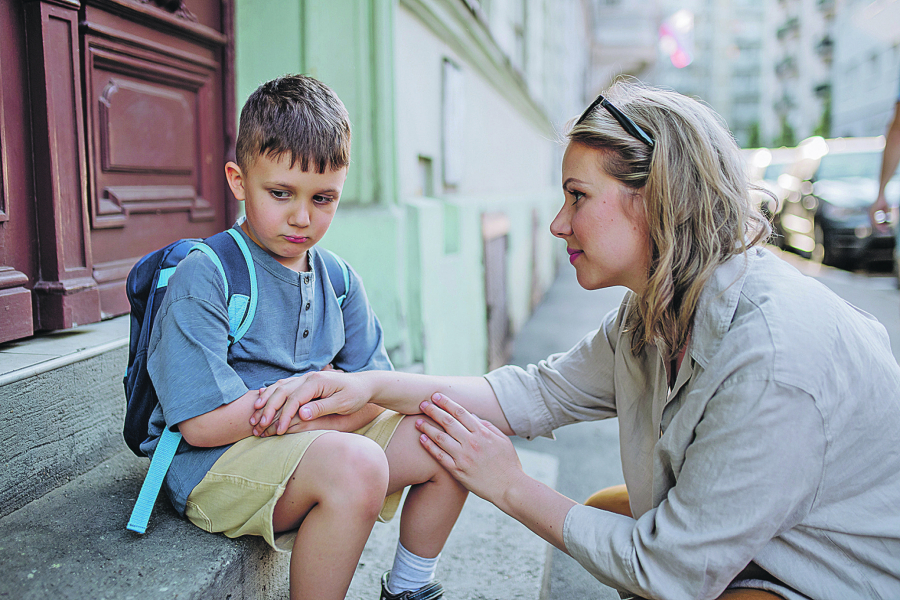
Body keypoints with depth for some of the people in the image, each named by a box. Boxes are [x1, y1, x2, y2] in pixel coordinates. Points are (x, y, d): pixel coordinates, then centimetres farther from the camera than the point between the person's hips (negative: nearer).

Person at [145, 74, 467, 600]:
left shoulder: (338, 280, 6)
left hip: (319, 442, 7)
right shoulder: (202, 279, -13)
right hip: (214, 465, -7)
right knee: (355, 465, -34)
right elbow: (204, 423, -20)